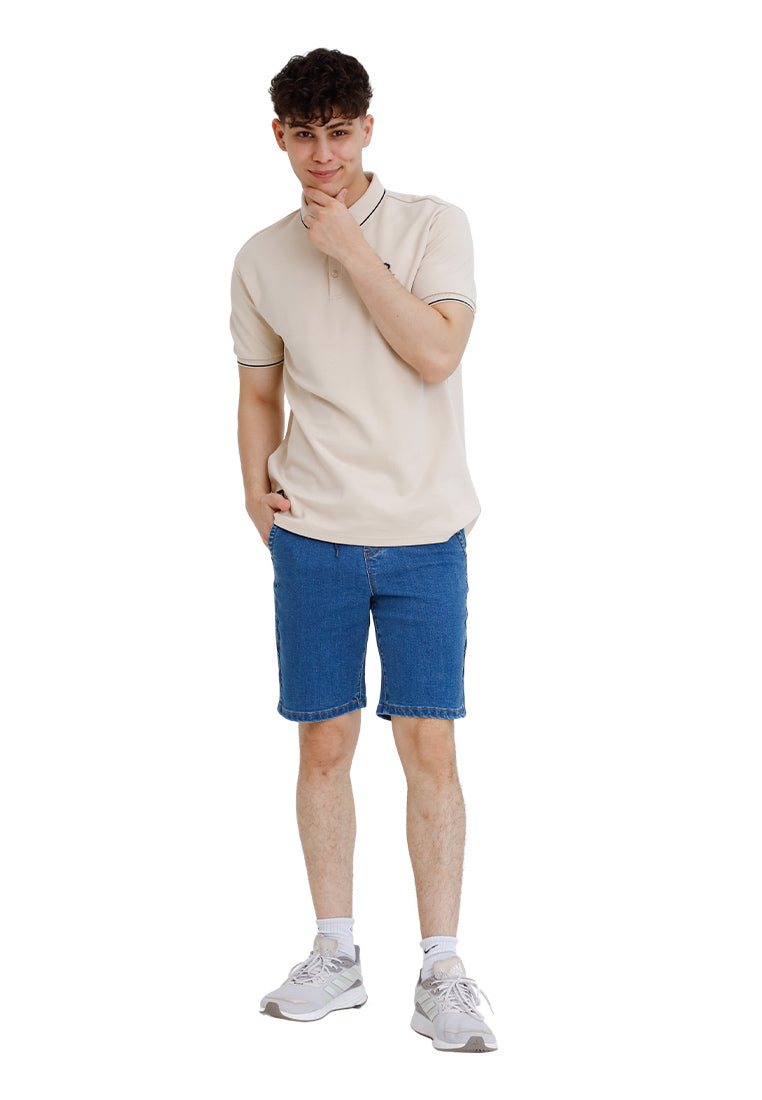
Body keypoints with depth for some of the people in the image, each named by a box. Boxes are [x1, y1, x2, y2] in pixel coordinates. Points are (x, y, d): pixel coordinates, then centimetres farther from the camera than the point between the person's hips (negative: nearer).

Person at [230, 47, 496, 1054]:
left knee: (430, 749, -3)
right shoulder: (261, 260, 9)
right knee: (324, 746, 6)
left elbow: (436, 351, -14)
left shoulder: (433, 225, 0)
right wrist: (256, 487, 3)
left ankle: (441, 971, 6)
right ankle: (336, 956, 19)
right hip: (313, 536, 3)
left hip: (424, 534, -2)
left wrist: (351, 249, -13)